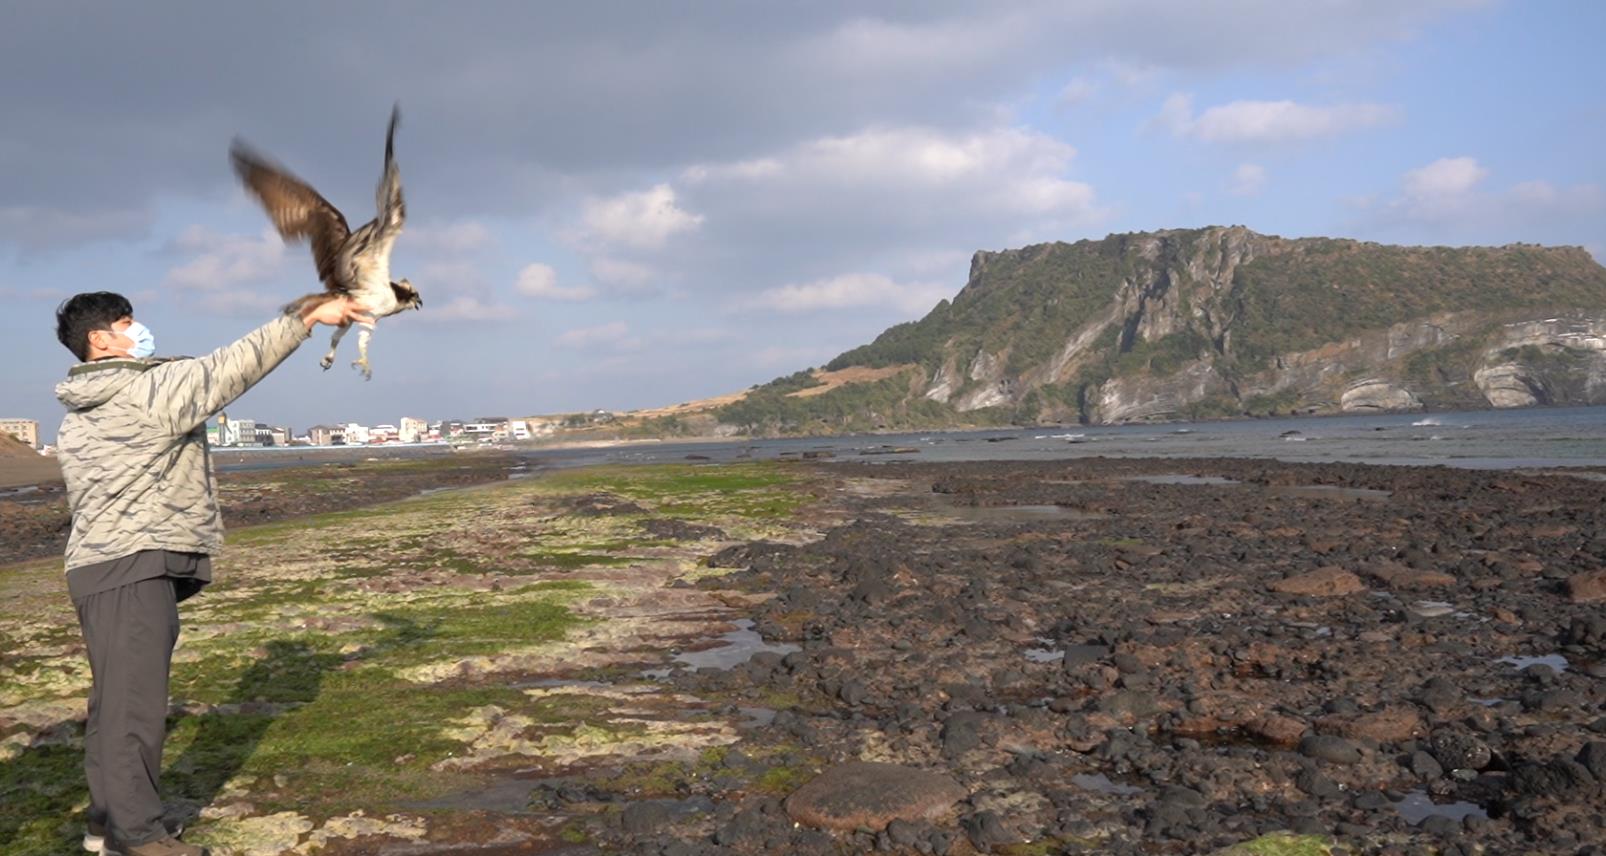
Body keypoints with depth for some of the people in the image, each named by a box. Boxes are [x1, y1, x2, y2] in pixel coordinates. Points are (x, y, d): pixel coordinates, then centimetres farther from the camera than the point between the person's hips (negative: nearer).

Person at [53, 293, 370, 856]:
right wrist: (309, 318, -8)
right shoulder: (149, 389, -11)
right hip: (134, 570, -10)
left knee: (117, 700, 16)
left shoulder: (78, 416, 18)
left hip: (100, 567, 10)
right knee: (135, 703, -5)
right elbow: (233, 366, -12)